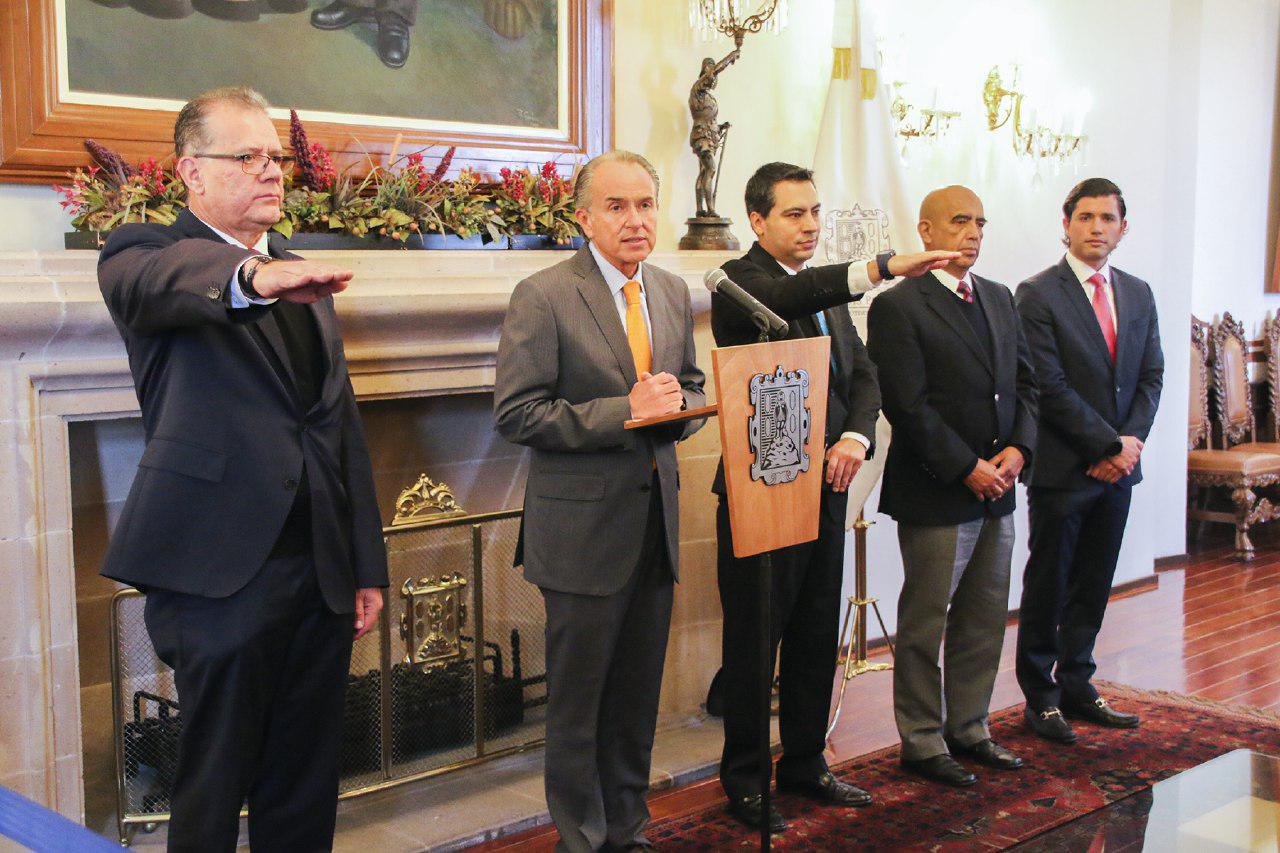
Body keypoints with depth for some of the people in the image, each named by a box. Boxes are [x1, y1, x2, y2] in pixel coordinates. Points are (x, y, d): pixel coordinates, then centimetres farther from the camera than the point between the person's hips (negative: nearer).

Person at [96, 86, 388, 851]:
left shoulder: (304, 281, 17)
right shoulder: (146, 253, -1)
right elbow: (159, 281, -28)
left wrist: (367, 565, 13)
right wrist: (250, 277, -50)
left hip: (319, 571, 6)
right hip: (223, 571, -6)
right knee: (213, 791, 4)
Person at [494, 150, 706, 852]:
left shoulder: (673, 293, 9)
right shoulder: (542, 297, -11)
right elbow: (516, 413, -15)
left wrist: (678, 406, -5)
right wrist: (623, 412, -22)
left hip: (655, 521, 6)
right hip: (584, 525, -6)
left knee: (639, 692, 16)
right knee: (578, 697, 6)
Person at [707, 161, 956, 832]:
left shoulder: (830, 293, 16)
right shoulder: (740, 282, -9)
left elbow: (861, 373, 12)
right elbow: (791, 297, -31)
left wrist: (855, 436, -8)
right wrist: (883, 268, -44)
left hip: (826, 485, 7)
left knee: (816, 637, 15)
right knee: (753, 639, 3)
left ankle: (804, 762, 30)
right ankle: (743, 777, 18)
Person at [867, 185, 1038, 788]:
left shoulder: (1000, 299, 14)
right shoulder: (898, 306, -10)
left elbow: (1024, 382, 14)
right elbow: (907, 405, -15)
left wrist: (1017, 449, -3)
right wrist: (967, 468, -16)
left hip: (996, 489, 7)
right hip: (935, 494, -7)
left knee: (985, 620, 14)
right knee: (925, 625, 4)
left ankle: (968, 729, 27)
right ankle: (923, 742, 16)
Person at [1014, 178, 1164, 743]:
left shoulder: (1138, 294, 11)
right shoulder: (1038, 294, -9)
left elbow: (1151, 376, 10)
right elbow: (1050, 386, -15)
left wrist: (1131, 440, -6)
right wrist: (1110, 444, -15)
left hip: (1117, 466, 6)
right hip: (1062, 467, -6)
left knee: (1094, 585, 14)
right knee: (1048, 586, 5)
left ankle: (1076, 683, 27)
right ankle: (1040, 696, 18)